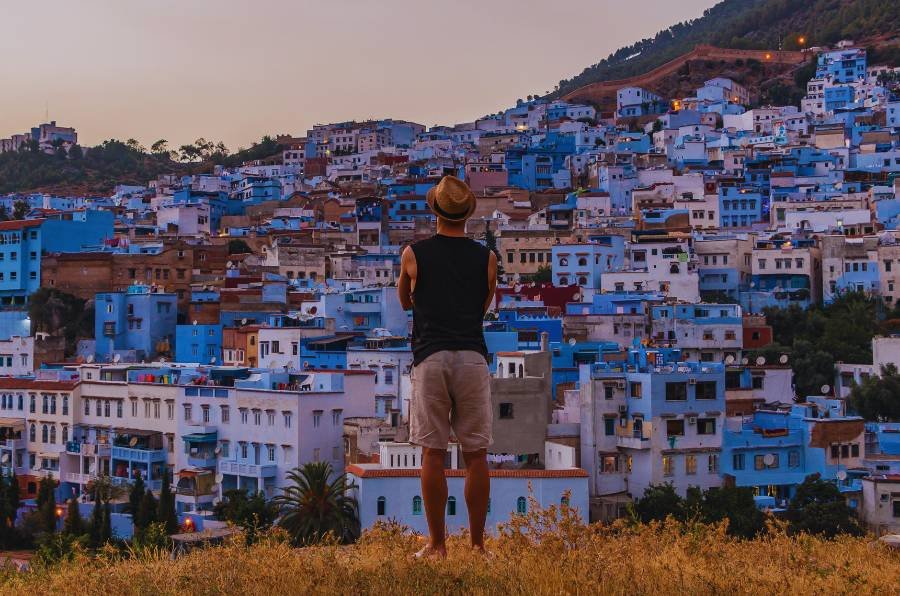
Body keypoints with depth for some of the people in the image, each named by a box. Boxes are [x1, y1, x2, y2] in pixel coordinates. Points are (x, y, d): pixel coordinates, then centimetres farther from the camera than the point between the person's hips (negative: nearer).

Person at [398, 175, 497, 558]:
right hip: (472, 357, 1)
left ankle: (437, 545, 4)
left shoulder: (414, 254, 4)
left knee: (433, 454, 2)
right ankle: (477, 544, 7)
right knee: (476, 455, 4)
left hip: (431, 357, -1)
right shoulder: (486, 258, 7)